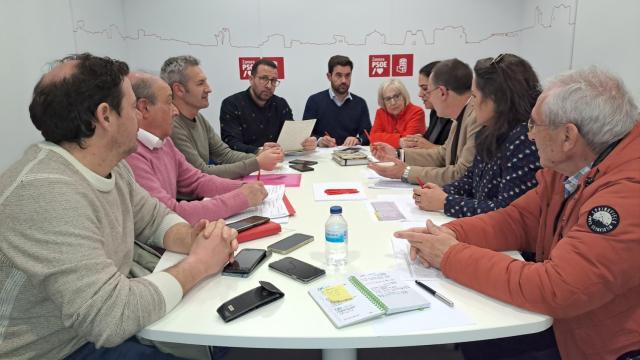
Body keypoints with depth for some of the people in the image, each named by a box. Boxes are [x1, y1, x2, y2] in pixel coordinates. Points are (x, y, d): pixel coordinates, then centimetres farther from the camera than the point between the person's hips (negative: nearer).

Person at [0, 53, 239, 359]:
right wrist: (197, 264, -21)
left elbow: (154, 219, 9)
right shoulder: (47, 195, -31)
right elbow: (110, 317, -33)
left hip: (100, 328, 8)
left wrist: (191, 239, -12)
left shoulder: (111, 167, -3)